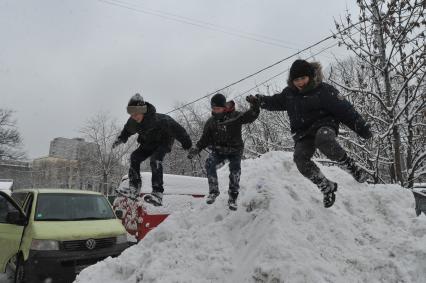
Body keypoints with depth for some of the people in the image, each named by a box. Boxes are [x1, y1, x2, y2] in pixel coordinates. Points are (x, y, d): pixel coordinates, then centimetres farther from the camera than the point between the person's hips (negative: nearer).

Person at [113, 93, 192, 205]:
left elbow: (174, 127, -29)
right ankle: (134, 187, 1)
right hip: (148, 143, 7)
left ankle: (157, 193, -32)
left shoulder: (157, 119, -37)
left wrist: (186, 141, -22)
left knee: (155, 160, -29)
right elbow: (127, 131, 13)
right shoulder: (132, 122, -14)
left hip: (163, 141, -7)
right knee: (135, 157, -7)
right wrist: (121, 139, 2)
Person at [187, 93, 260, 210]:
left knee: (235, 170, -20)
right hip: (218, 150, 2)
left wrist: (254, 106, -42)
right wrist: (196, 149, -12)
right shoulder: (211, 122, -1)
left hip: (234, 150, -2)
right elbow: (205, 138, 1)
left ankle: (233, 198, -4)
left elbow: (250, 116, -23)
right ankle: (213, 191, -12)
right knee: (209, 163, -24)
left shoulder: (235, 116, -13)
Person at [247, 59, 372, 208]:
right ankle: (327, 187, -6)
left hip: (324, 125, -4)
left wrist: (362, 128, -7)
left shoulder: (324, 90, -10)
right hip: (303, 134, 5)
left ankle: (352, 167, -17)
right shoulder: (289, 93, 7)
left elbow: (344, 110, -9)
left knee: (324, 141, -40)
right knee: (300, 158, -22)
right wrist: (258, 99, 11)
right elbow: (275, 101, 26)